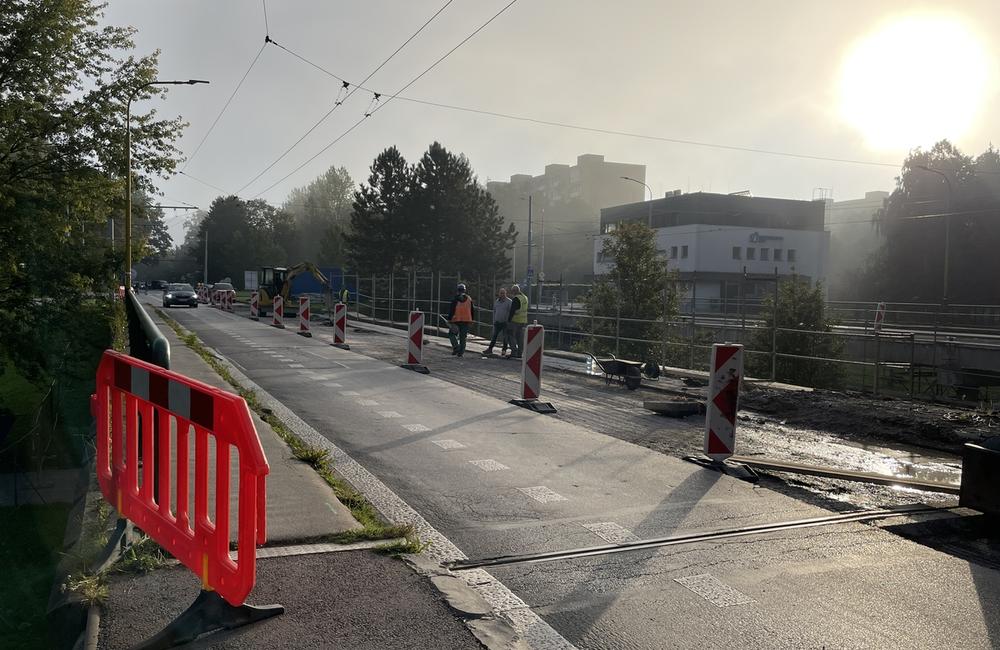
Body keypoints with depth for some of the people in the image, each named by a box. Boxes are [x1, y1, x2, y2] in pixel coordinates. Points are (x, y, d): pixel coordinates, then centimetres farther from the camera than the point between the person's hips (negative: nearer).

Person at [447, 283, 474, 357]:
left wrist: (449, 319, -5)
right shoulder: (469, 299, 8)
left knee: (451, 333, 9)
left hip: (456, 320, -4)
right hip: (466, 320, 4)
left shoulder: (455, 299, -6)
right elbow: (472, 311, 13)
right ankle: (461, 352, 7)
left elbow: (451, 310, -8)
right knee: (463, 336, 8)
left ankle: (456, 347, -12)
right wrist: (471, 321, 20)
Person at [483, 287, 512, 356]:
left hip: (505, 323, -4)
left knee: (505, 337, 4)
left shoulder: (509, 302, -7)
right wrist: (494, 321, 14)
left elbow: (511, 312, -10)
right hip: (497, 322, 5)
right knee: (494, 336, 4)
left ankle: (504, 350, 15)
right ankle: (490, 349, 9)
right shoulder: (497, 301, 11)